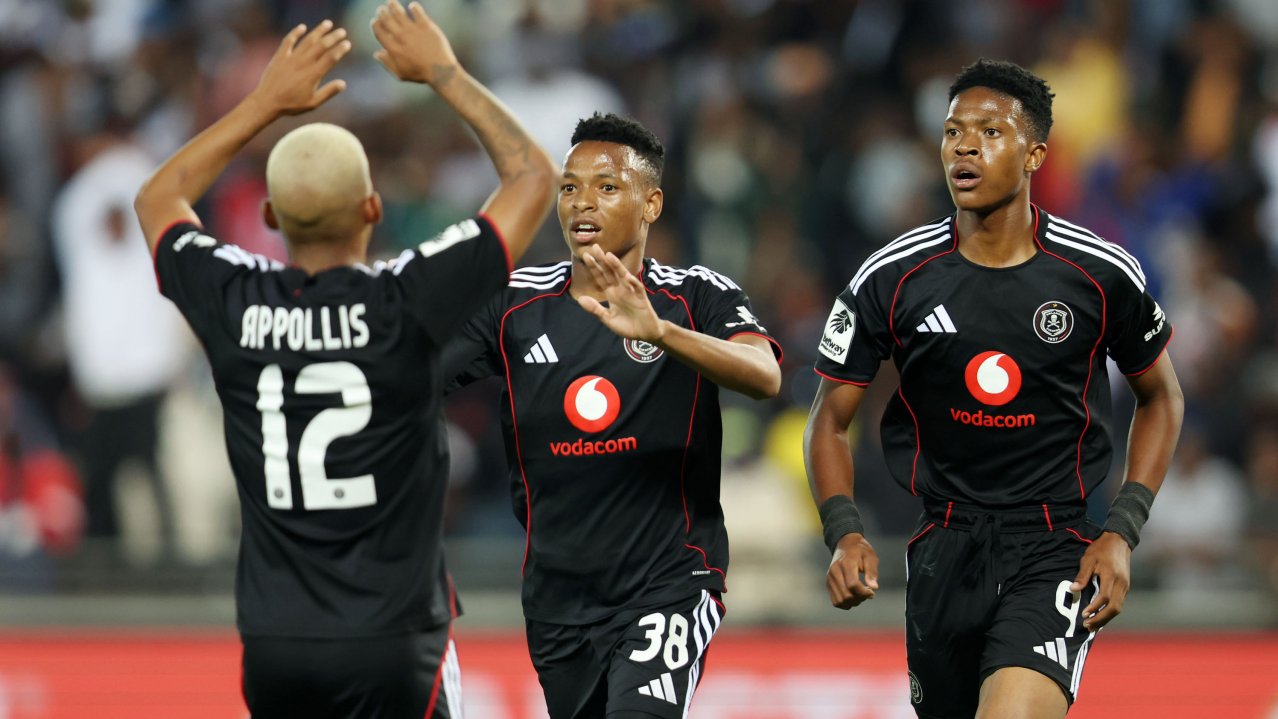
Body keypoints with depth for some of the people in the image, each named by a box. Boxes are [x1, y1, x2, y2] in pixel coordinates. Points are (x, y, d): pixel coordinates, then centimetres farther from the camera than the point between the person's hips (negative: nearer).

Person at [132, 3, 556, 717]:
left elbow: (159, 199, 22)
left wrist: (267, 102, 23)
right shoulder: (406, 303, -12)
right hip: (392, 644, -4)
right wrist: (444, 73, 9)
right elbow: (534, 177, 0)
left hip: (273, 648, 4)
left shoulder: (233, 304, -2)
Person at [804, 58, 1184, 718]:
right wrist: (844, 535, -12)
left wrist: (1122, 533, 0)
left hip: (1057, 547, -3)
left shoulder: (1102, 275, -5)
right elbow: (830, 420, 6)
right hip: (943, 551, 3)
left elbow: (1161, 398, 11)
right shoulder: (891, 279, -3)